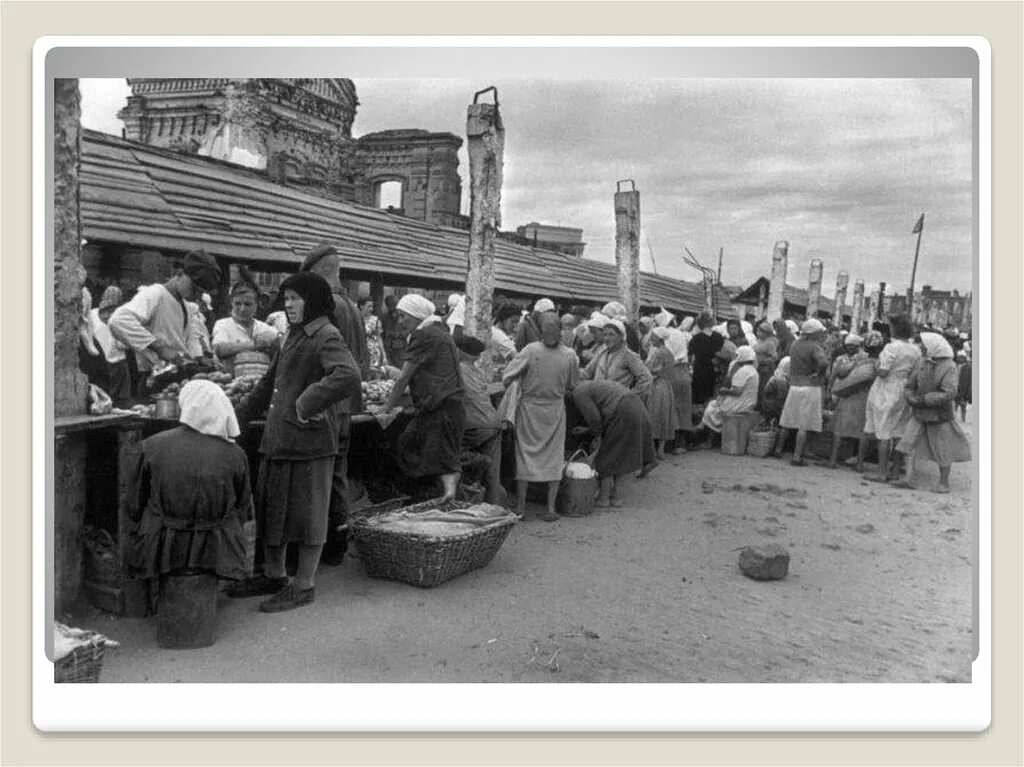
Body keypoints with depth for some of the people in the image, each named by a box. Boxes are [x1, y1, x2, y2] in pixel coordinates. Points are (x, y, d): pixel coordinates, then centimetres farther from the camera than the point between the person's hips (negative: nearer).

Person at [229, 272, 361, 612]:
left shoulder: (326, 337, -13)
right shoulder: (294, 334, 16)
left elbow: (348, 376, -32)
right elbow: (270, 381, 24)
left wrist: (308, 406, -26)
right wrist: (239, 415, 23)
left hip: (309, 439, -9)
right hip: (278, 437, 9)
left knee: (305, 512, 2)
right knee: (270, 506, 17)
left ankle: (304, 586, 15)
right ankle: (273, 576, 33)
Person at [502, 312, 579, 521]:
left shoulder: (530, 350, -15)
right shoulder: (570, 356, -8)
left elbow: (506, 378, -14)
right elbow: (571, 387, 4)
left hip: (529, 406, -1)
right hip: (556, 409, 1)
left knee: (525, 453, 9)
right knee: (554, 456, 9)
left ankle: (521, 506, 14)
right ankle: (551, 508, 10)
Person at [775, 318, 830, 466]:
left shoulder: (795, 345, 6)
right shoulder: (815, 347, -13)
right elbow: (823, 362, -31)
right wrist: (819, 374, -12)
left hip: (794, 386, 6)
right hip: (811, 387, -6)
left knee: (787, 421, 18)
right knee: (804, 425, -2)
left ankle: (778, 449, 28)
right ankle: (797, 457, -2)